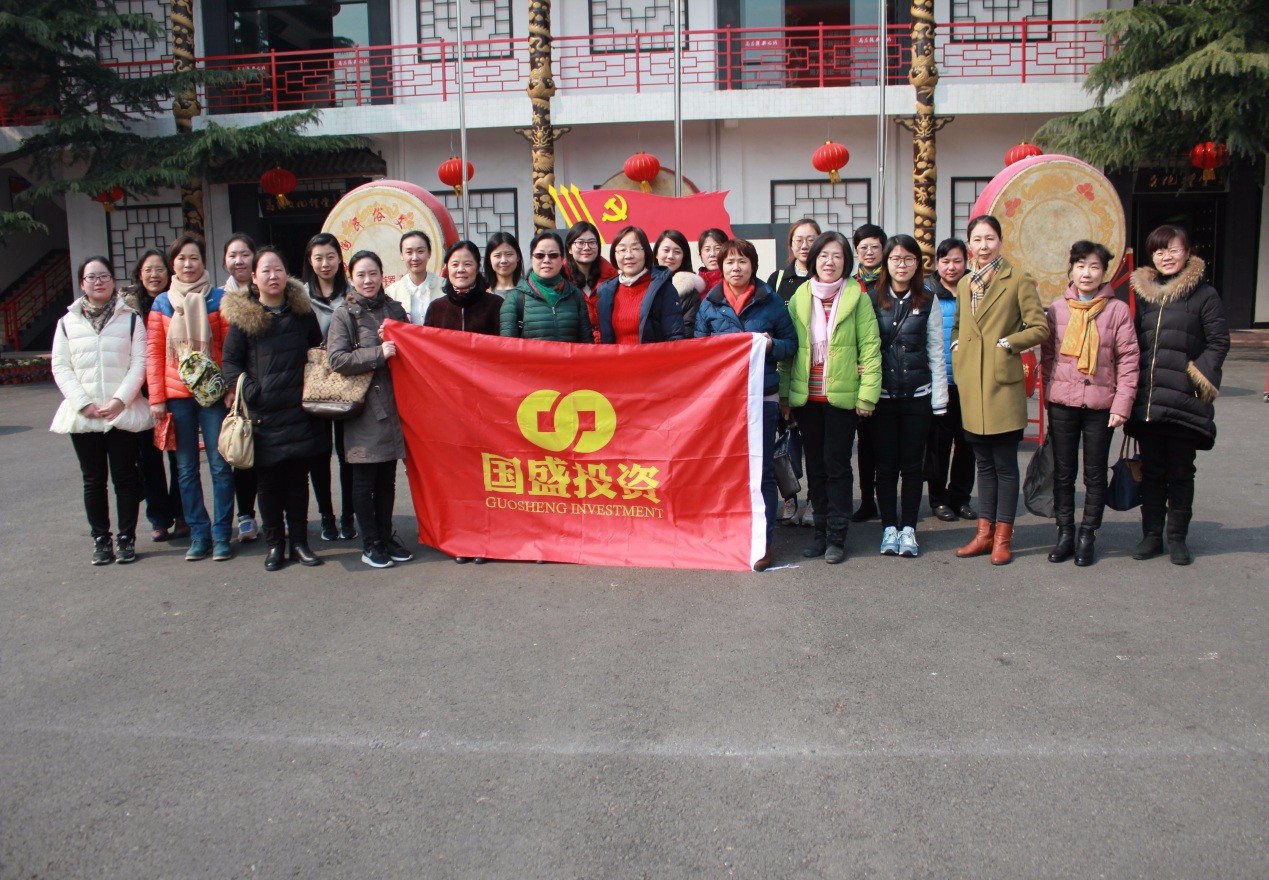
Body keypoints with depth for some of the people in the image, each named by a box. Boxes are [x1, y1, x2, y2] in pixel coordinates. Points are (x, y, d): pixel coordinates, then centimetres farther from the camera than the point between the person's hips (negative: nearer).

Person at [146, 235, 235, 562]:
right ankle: (199, 534, 15)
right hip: (176, 396, 3)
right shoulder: (161, 303, 9)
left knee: (220, 465, -2)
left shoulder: (218, 299, 2)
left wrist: (232, 388, -8)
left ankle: (221, 534, 7)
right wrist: (156, 398, 1)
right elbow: (153, 352, 7)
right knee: (186, 469, 6)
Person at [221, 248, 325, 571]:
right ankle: (274, 544, 16)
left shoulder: (302, 311, 8)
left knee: (298, 478, 7)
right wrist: (249, 391, -12)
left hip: (299, 410, 2)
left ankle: (299, 542, 17)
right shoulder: (242, 316, 1)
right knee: (269, 482, 4)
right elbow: (230, 361, 2)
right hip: (263, 415, -2)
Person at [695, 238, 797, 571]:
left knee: (761, 468, 0)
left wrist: (772, 345, -12)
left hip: (762, 395, -1)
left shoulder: (770, 301, 5)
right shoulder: (709, 303, 8)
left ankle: (762, 541, 8)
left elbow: (791, 342, 8)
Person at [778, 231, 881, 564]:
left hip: (842, 396, -3)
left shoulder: (857, 297, -2)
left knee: (837, 465, 1)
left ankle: (836, 537, 10)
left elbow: (870, 347, -4)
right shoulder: (799, 297, 7)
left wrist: (867, 394, -10)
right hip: (806, 396, 3)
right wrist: (784, 393, 4)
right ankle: (820, 531, 20)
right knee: (815, 465, 10)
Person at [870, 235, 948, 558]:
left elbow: (936, 353, 5)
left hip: (917, 395, 1)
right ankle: (889, 528, 14)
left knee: (913, 464, 6)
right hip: (883, 395, 0)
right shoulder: (872, 300, 3)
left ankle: (908, 528, 15)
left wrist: (939, 399, 0)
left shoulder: (928, 302, 5)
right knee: (886, 463, 4)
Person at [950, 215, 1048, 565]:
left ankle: (1003, 537, 8)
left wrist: (1007, 343, -12)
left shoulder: (1017, 280, -3)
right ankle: (985, 532, 19)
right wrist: (957, 346, 8)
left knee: (1004, 464, 1)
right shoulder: (965, 283, 15)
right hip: (971, 384, 6)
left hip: (1002, 382, -6)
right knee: (983, 463, 12)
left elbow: (1040, 328, -5)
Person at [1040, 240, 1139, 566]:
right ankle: (1064, 533, 19)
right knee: (1063, 472, 9)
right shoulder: (1057, 309, 3)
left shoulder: (1118, 310, -2)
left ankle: (1087, 536, 18)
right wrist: (1048, 393, 0)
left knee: (1095, 474, 8)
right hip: (1062, 403, 2)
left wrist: (1121, 405, -9)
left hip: (1101, 405, -1)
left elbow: (1128, 360, -3)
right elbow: (1047, 356, 7)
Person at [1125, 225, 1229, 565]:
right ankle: (1151, 535, 19)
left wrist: (1202, 379, -13)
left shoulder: (1204, 294, -1)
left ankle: (1177, 537, 17)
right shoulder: (1143, 293, 11)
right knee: (1151, 470, 10)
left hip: (1183, 400, -3)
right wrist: (1130, 389, 8)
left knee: (1180, 472, 6)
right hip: (1146, 399, 4)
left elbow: (1218, 342, -1)